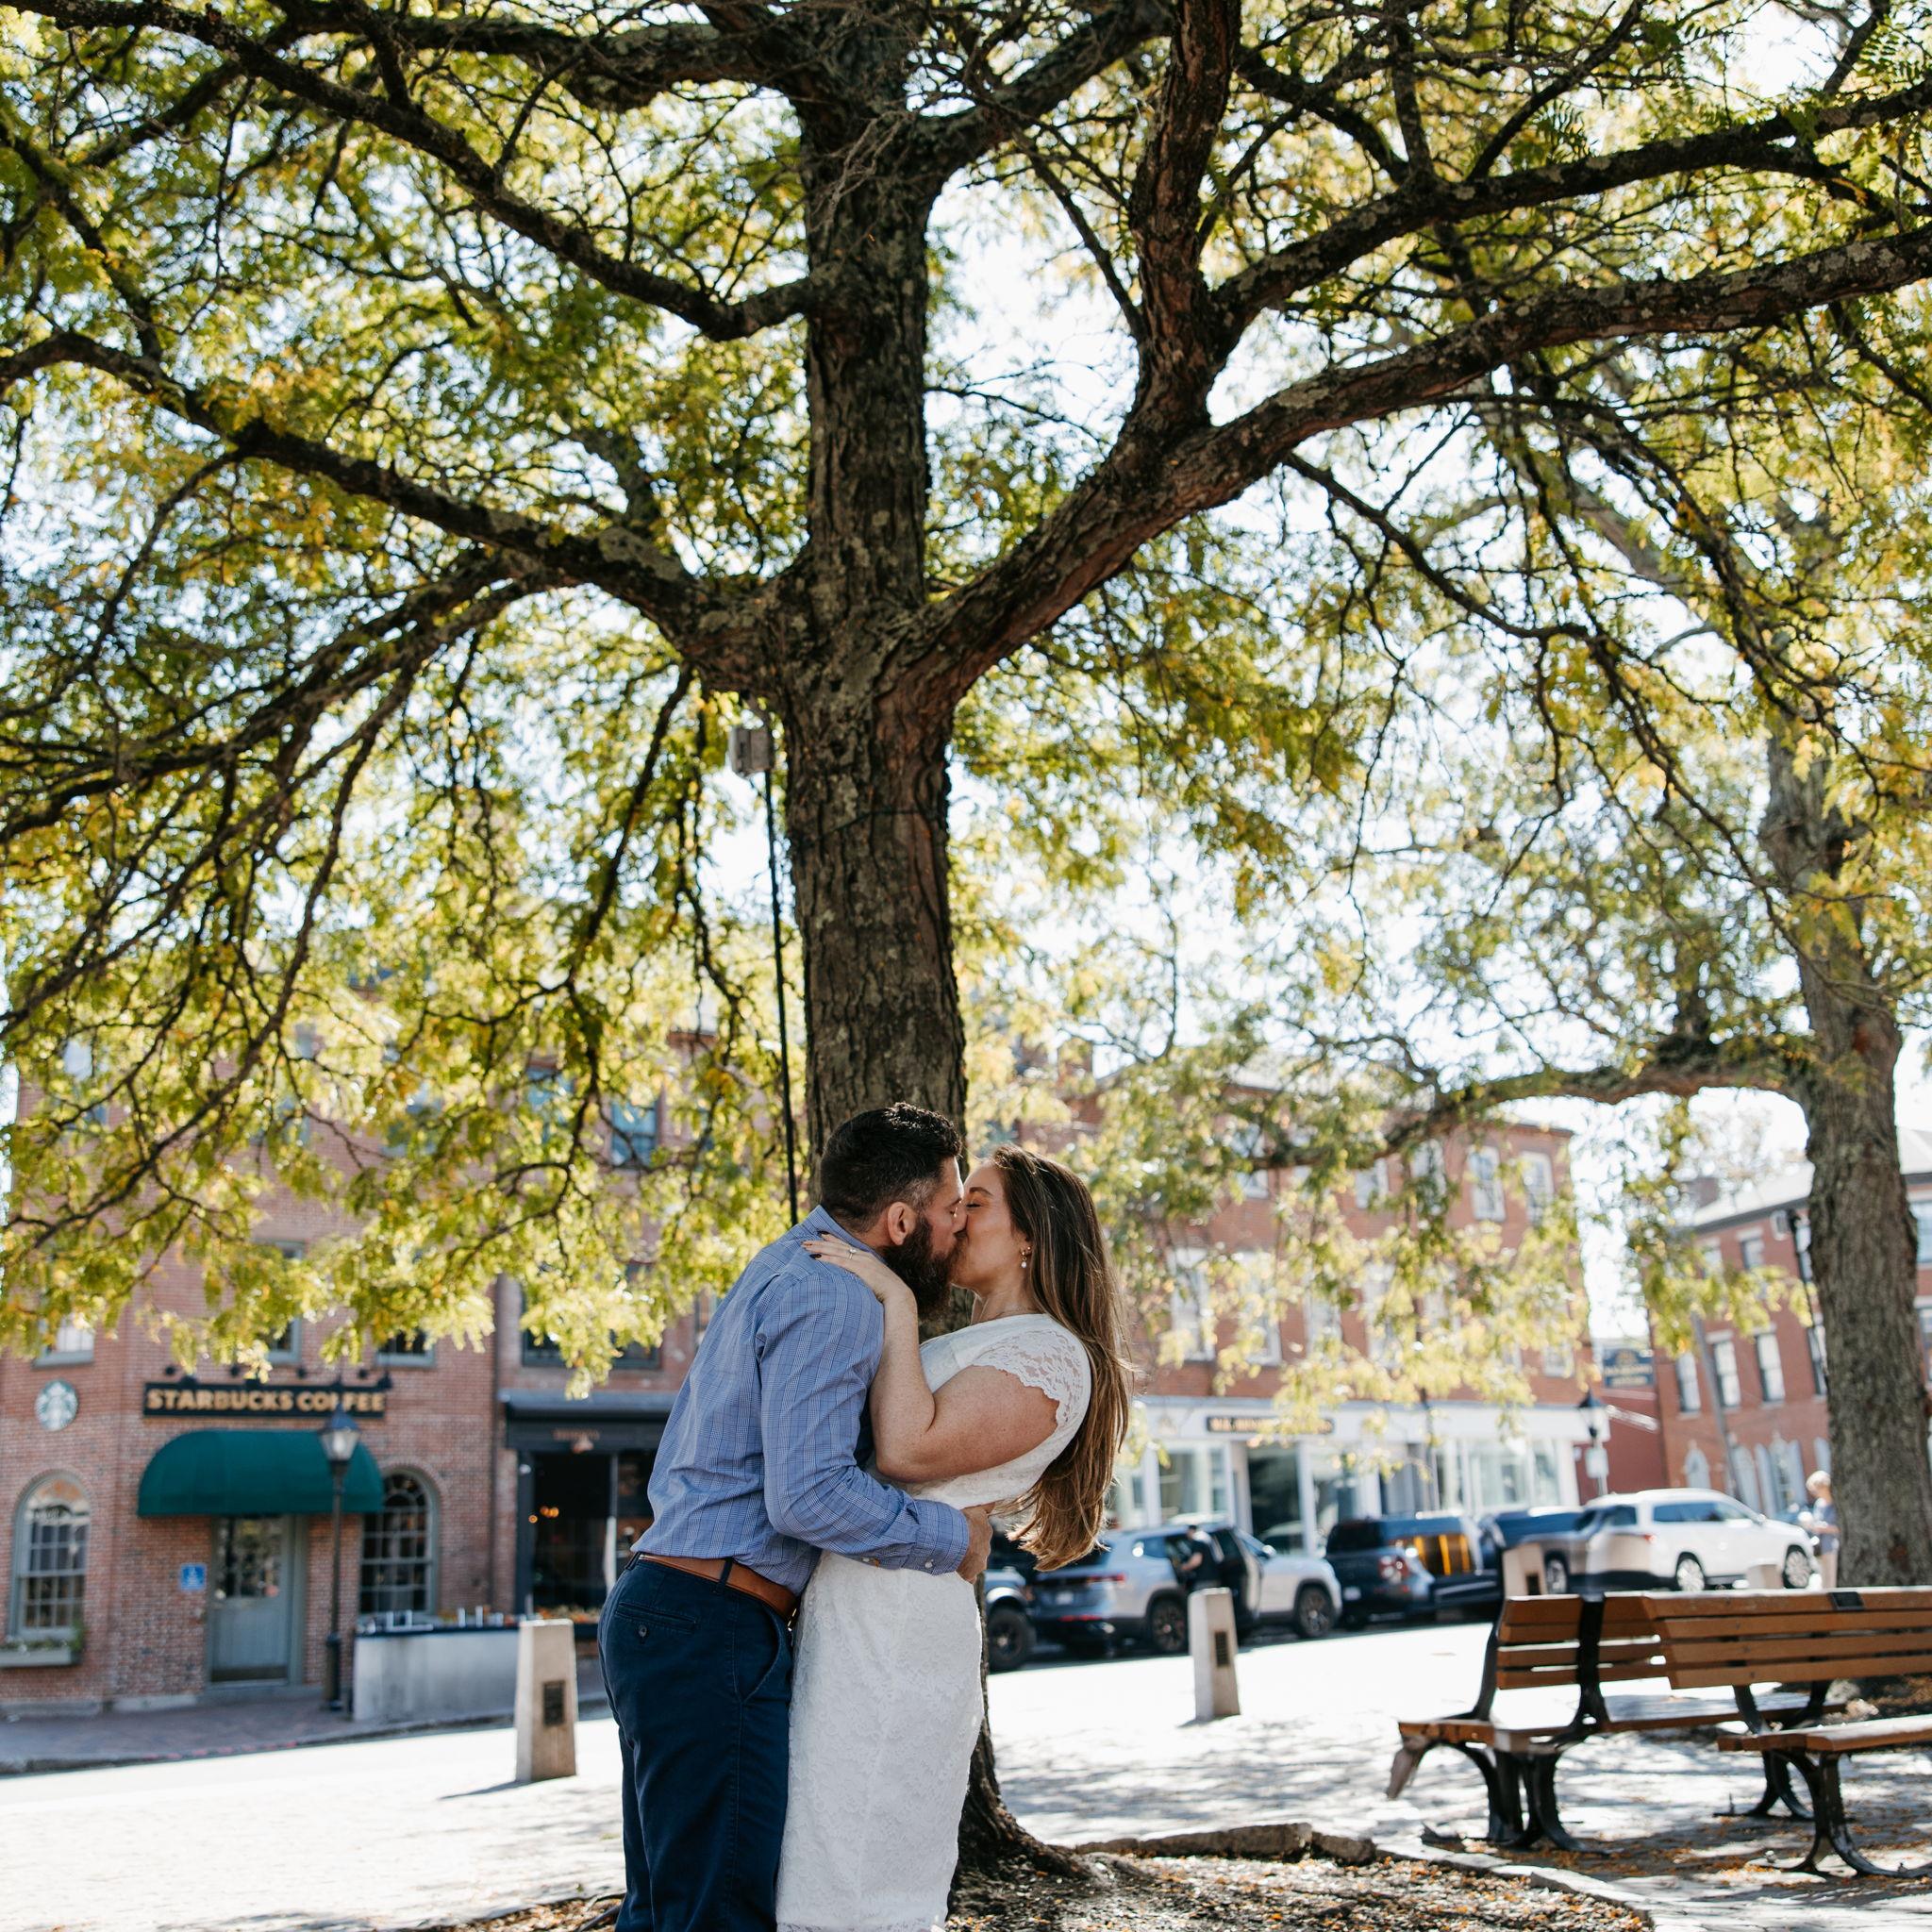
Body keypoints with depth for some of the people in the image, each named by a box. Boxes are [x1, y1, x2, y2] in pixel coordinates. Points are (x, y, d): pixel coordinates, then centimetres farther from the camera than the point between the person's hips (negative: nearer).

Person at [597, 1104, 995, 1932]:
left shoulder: (783, 1267, 19)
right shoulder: (835, 1298, -14)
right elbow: (809, 1493, -23)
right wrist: (955, 1538, -11)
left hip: (656, 1603, 11)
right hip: (711, 1628, -11)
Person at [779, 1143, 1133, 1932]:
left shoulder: (1047, 1354, -7)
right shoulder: (960, 1348, 24)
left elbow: (909, 1449, -20)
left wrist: (896, 1301, -15)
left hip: (893, 1623, -10)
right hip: (842, 1622, 10)